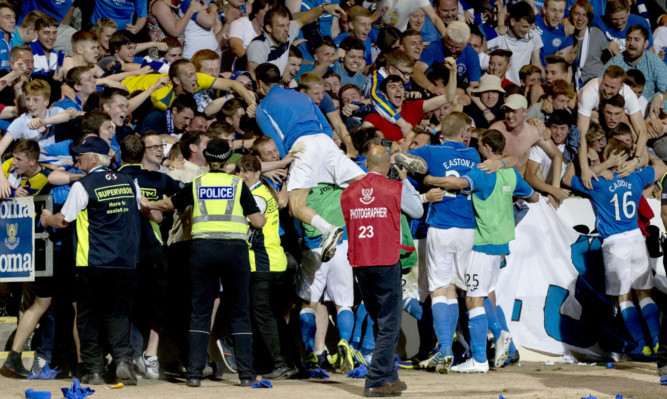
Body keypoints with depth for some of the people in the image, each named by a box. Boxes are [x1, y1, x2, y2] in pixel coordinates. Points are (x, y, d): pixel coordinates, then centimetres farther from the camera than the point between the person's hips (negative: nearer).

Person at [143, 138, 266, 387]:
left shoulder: (196, 185, 9)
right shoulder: (238, 185, 5)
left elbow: (168, 204, 24)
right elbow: (258, 222, 2)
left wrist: (148, 204, 43)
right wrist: (264, 217, 25)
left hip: (203, 248, 1)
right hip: (235, 247, -1)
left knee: (200, 312, 5)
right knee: (239, 312, 5)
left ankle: (194, 372, -1)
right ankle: (246, 373, 2)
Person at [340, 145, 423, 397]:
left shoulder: (348, 193, 6)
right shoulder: (395, 189, -4)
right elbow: (418, 211, 11)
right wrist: (405, 180, 19)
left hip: (359, 264, 5)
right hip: (386, 262, -5)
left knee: (379, 322, 18)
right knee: (389, 325, -2)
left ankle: (389, 376, 23)